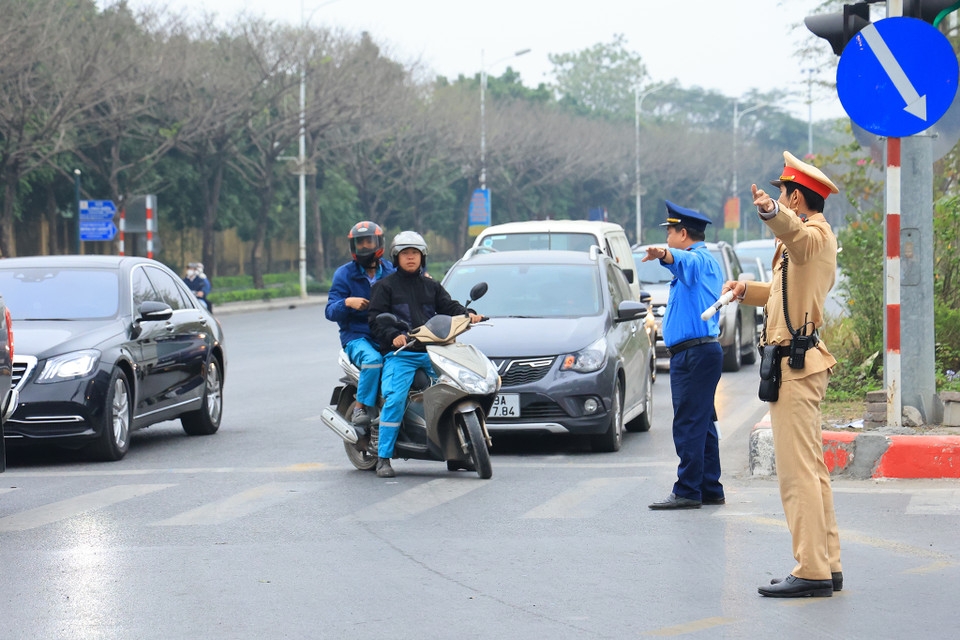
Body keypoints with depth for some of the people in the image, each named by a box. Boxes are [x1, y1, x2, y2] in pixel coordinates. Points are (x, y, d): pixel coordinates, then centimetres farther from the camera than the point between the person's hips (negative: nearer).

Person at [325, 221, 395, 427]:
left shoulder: (390, 271, 14)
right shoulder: (344, 274, 6)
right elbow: (330, 311, 0)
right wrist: (347, 302, -22)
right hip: (357, 337, -3)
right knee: (372, 359, -37)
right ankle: (361, 407, -25)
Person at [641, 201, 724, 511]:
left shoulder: (699, 259, -11)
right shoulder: (707, 262, 23)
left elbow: (685, 261, -36)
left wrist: (664, 254, -56)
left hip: (693, 354, -11)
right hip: (706, 351, 11)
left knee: (689, 425, -11)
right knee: (702, 426, 12)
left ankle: (687, 491, -12)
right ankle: (710, 489, 15)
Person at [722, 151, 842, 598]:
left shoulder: (814, 234, -12)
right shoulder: (816, 238, 21)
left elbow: (794, 231, -39)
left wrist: (771, 211, -58)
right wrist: (748, 290, 22)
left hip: (795, 365, -11)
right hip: (802, 362, 11)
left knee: (797, 471, -11)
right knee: (811, 469, 14)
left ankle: (811, 572, -13)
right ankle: (828, 565, 17)